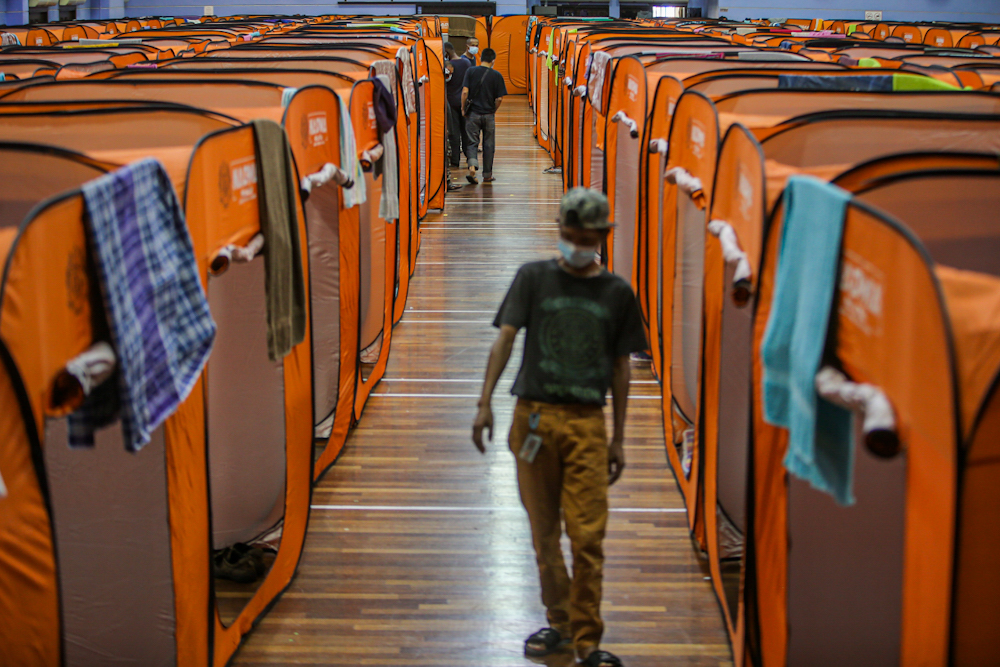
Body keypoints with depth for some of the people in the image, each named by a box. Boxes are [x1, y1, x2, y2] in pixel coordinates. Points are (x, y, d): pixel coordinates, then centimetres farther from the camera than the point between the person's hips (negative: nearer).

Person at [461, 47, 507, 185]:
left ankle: (472, 165, -20)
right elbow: (500, 98, -6)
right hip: (489, 114, 0)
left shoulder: (471, 71, -3)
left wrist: (463, 108, 2)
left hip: (473, 113, 0)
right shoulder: (496, 75, -4)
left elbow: (465, 92, -10)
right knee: (488, 145, 11)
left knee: (471, 142, 6)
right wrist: (493, 110, 10)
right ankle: (487, 175, 18)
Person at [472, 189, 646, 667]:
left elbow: (620, 368, 12)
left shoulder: (616, 293, 8)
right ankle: (559, 622, 26)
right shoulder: (534, 278, 5)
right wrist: (485, 403, -16)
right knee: (544, 532, 9)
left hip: (587, 422, 0)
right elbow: (505, 337, -4)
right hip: (534, 416, 0)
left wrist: (618, 439, 11)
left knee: (588, 537, -4)